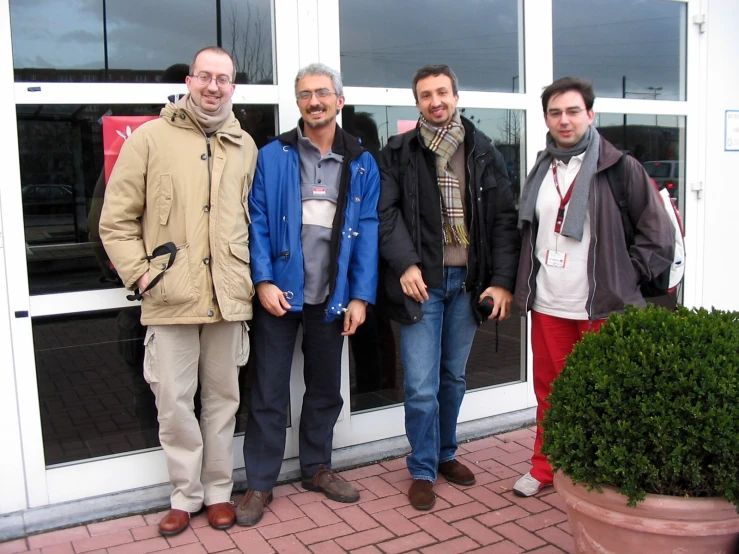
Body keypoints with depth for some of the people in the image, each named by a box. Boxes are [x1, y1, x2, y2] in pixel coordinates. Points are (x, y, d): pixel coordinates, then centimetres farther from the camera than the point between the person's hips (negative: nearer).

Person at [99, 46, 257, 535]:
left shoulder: (245, 147, 10)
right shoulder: (151, 138, 1)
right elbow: (117, 219, 1)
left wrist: (250, 276, 8)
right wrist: (140, 273, -6)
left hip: (228, 298, 3)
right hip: (170, 298, -2)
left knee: (223, 397, 12)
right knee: (173, 400, 5)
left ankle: (218, 490, 28)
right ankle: (187, 493, 24)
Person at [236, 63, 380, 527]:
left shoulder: (361, 164, 4)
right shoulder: (272, 157, -1)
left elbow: (367, 232, 0)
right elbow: (257, 222, -5)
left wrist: (360, 296, -6)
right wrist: (264, 281, -16)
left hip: (332, 297, 3)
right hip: (280, 293, -2)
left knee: (326, 388, 16)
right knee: (270, 393, 5)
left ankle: (317, 467, 34)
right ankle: (260, 484, 18)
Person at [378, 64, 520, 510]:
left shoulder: (484, 152, 6)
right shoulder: (399, 152, 2)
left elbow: (504, 220, 3)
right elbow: (386, 213, -5)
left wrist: (503, 280, -5)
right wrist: (405, 264, -18)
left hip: (468, 281, 3)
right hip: (421, 280, -2)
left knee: (454, 377, 15)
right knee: (422, 385, -2)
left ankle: (446, 454, 34)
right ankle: (423, 471, 16)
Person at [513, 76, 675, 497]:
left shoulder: (620, 168, -6)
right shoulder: (542, 171, 12)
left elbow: (658, 235, -5)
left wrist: (623, 279, -7)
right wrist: (526, 283, 12)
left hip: (602, 308, -5)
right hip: (547, 306, 5)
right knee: (549, 391, 13)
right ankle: (544, 469, 28)